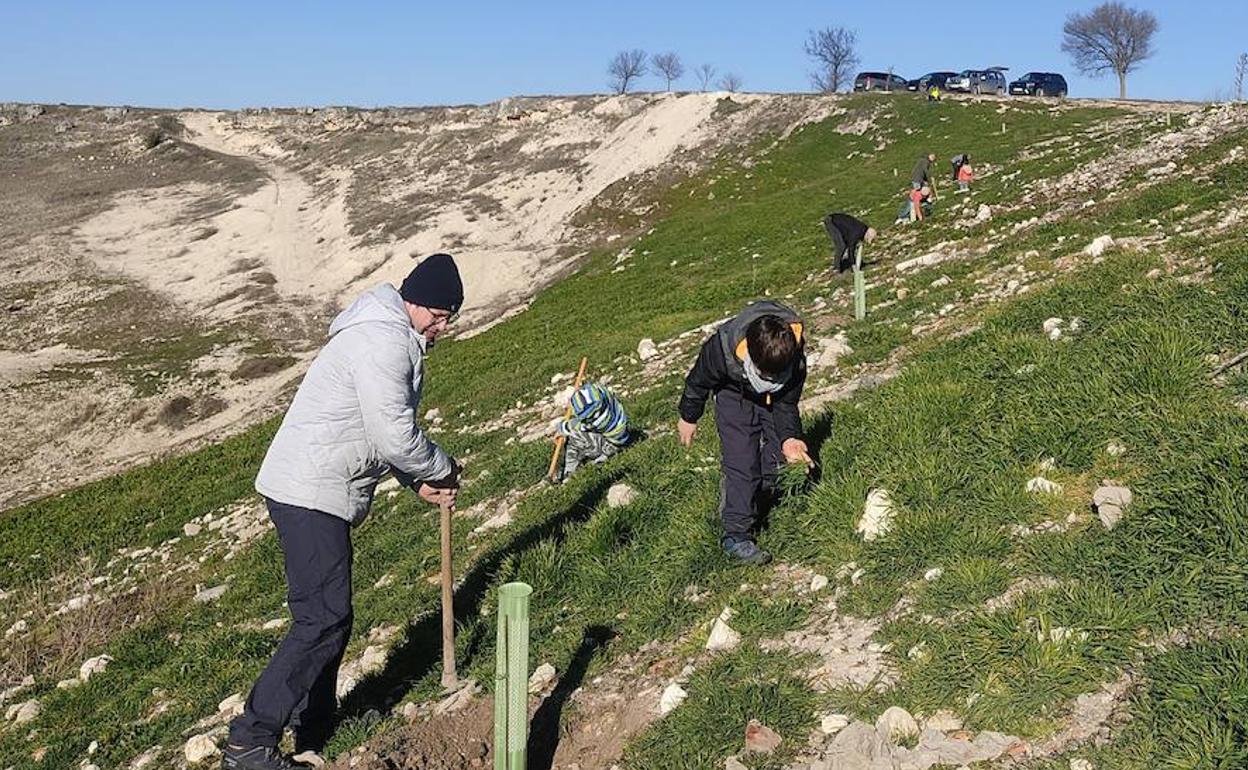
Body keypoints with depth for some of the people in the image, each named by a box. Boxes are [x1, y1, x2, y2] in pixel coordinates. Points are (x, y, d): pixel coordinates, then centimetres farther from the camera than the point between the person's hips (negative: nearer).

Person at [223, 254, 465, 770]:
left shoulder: (398, 341, 17)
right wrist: (443, 470, -5)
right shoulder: (383, 340, -18)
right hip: (309, 494, -11)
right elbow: (395, 436, -22)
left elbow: (388, 431, 23)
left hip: (318, 493, 11)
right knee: (323, 620, -11)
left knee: (328, 616, 17)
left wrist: (419, 482, 10)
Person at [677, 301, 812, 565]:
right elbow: (698, 382, -18)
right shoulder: (721, 348, -41)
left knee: (776, 456, 0)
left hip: (772, 399, 3)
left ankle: (757, 510, 23)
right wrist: (688, 417, -1)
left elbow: (786, 404, -18)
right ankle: (736, 535, -14)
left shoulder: (794, 356, -34)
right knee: (741, 462, -16)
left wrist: (788, 438, -36)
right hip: (734, 394, -3)